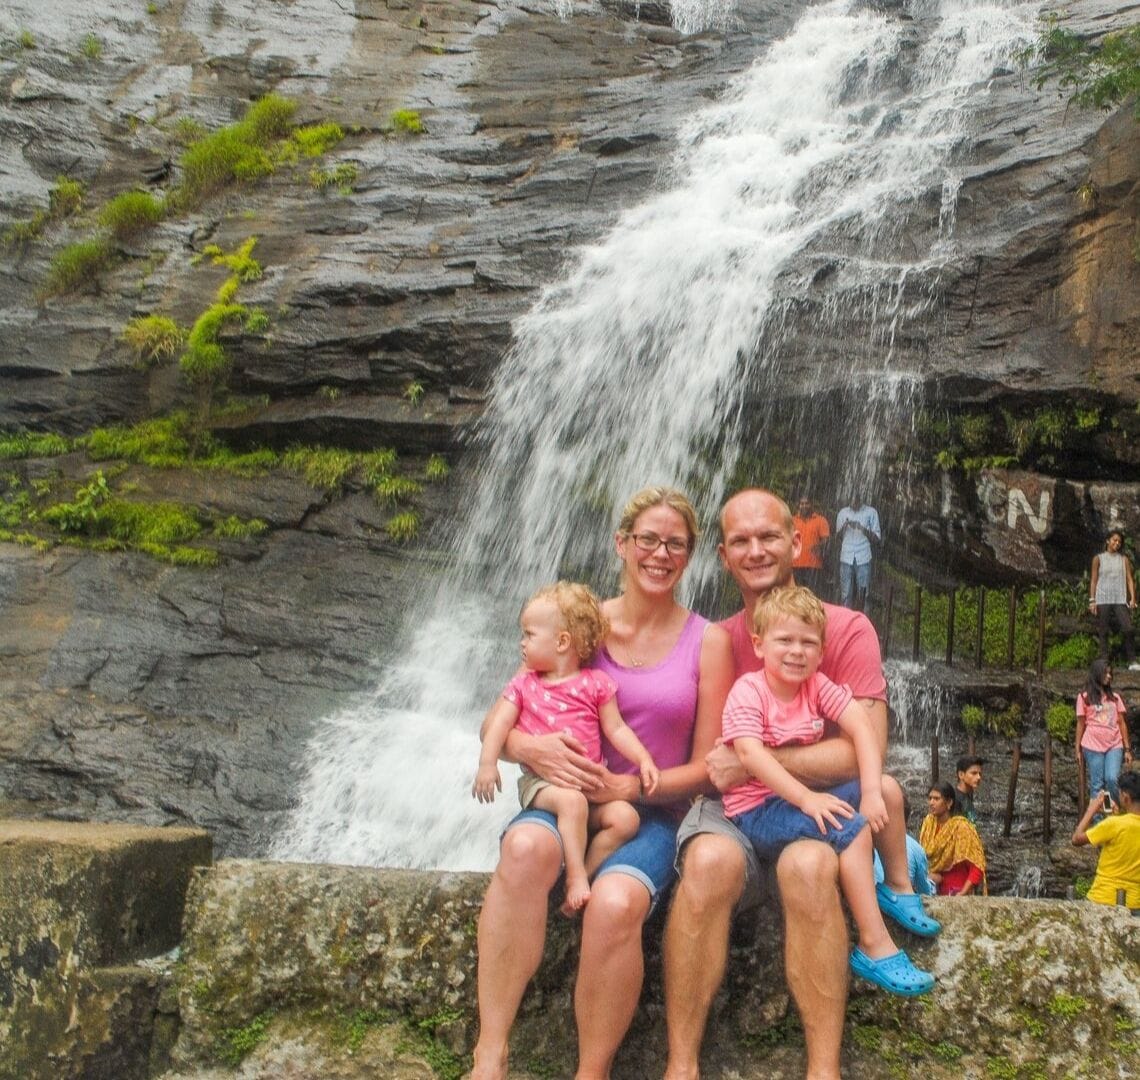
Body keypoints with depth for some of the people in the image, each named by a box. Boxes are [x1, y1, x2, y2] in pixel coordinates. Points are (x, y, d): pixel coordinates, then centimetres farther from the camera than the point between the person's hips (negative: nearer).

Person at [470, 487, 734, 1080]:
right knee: (526, 846, -36)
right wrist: (530, 747, -18)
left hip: (651, 812, -1)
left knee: (615, 903, -35)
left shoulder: (708, 642, 3)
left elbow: (706, 766, 2)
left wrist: (628, 787, -14)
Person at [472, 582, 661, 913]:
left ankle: (586, 873, -10)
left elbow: (616, 729, 6)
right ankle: (576, 875, -25)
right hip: (540, 780, -2)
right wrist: (487, 763, -13)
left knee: (626, 818, -19)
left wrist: (644, 760, -7)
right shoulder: (524, 685, 11)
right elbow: (497, 724, 2)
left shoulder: (595, 684, 7)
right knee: (571, 800, -34)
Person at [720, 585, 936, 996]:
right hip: (756, 810, -6)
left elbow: (861, 726, -11)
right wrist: (804, 798, -36)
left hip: (803, 796, 6)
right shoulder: (748, 691, -14)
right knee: (852, 828, -25)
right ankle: (875, 947, -22)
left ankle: (899, 889, 13)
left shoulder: (816, 685, 2)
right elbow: (750, 752, -28)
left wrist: (871, 792, -25)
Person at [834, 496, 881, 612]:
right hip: (846, 557, 1)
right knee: (845, 593, -4)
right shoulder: (843, 513, 13)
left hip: (863, 558, -1)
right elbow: (838, 536, 14)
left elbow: (877, 538, 3)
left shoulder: (871, 512, 6)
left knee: (862, 593, 0)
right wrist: (844, 527, -6)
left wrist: (863, 529, -13)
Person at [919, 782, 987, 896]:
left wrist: (962, 894, -21)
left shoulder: (961, 827, -17)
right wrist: (928, 874, -7)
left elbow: (977, 867, -17)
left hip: (955, 892, -5)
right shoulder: (928, 822, 0)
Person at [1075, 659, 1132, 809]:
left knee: (1112, 780, -15)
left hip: (1114, 746, 2)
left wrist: (1127, 749, 7)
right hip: (1093, 747, -1)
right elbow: (1080, 725, 5)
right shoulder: (1084, 697, 4)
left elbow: (1122, 723, 11)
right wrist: (1078, 750, 3)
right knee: (1097, 785, 1)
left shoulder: (1115, 697, 12)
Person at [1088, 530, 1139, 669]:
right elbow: (1093, 580, 6)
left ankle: (1132, 662, -8)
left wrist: (1133, 598, -3)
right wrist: (1092, 600, -2)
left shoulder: (1124, 559, 12)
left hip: (1120, 600, 1)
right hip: (1102, 600, -1)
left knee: (1127, 629, -12)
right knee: (1103, 632, -2)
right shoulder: (1098, 559, 8)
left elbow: (1130, 579, 8)